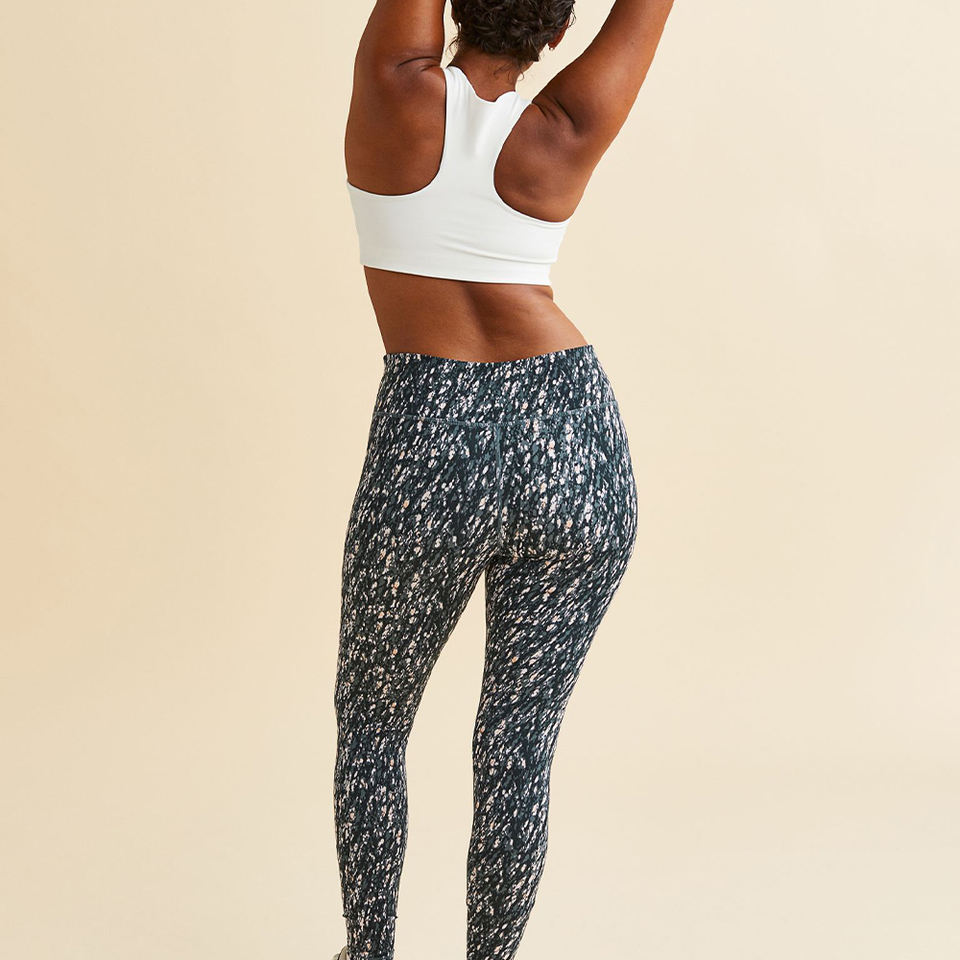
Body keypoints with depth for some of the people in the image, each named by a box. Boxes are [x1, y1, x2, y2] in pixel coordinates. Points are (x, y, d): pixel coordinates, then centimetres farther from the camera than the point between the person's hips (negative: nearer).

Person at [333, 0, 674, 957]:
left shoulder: (400, 91, -5)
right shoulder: (567, 129, -1)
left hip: (433, 449, -1)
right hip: (580, 444, 2)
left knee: (370, 720, 22)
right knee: (520, 742, 13)